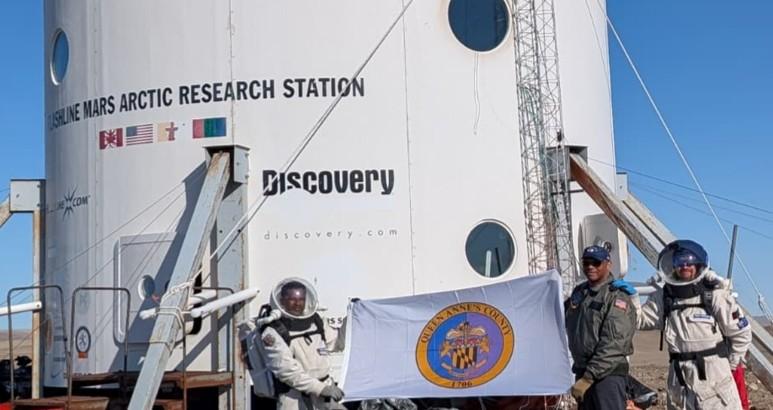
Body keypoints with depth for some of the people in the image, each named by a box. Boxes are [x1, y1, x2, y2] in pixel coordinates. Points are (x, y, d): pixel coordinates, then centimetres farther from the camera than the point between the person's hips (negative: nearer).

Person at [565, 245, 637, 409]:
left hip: (608, 373, -8)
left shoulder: (617, 296, -11)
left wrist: (588, 377, -22)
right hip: (582, 371, 8)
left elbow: (613, 344, -19)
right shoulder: (579, 292, 12)